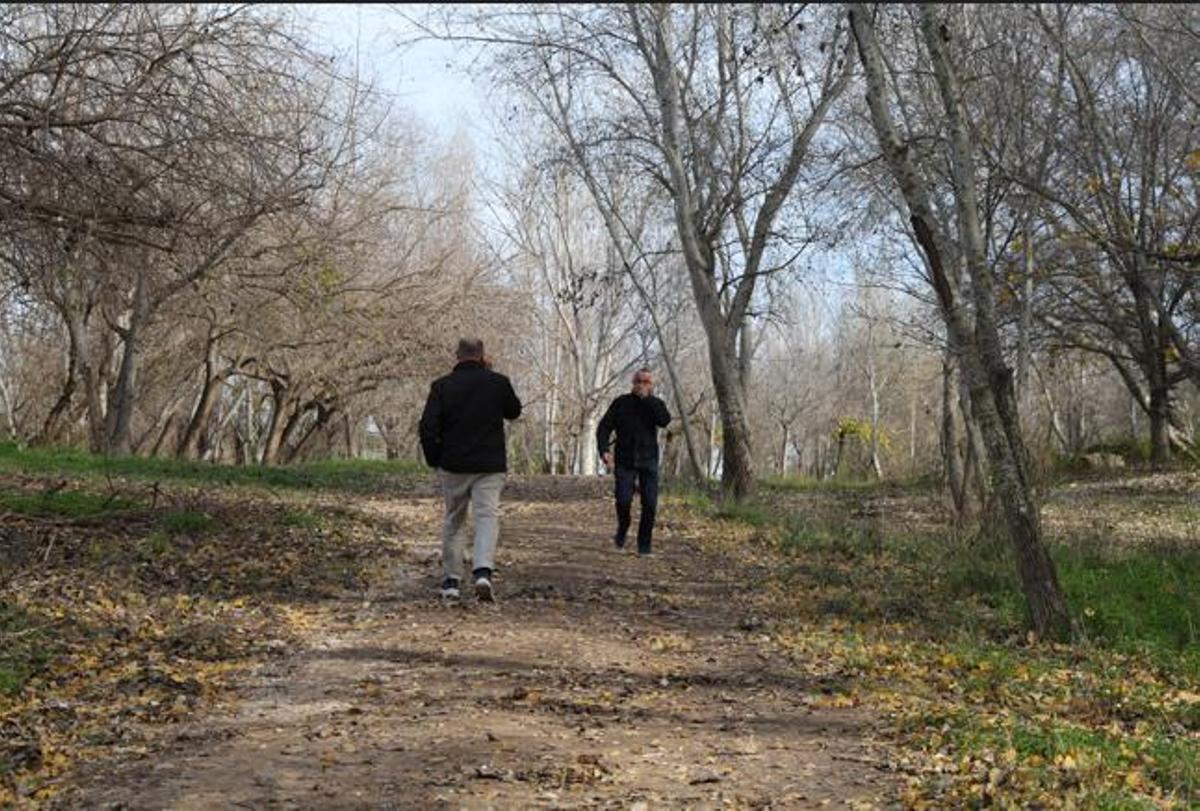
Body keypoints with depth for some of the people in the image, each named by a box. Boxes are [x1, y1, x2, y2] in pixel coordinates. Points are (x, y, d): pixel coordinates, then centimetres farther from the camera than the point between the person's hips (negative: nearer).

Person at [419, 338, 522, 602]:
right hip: (490, 466, -1)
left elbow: (428, 427, -8)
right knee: (488, 517, -4)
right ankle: (483, 572, -25)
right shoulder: (498, 382, -1)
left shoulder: (442, 386, -1)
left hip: (453, 465, 1)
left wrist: (434, 460, 5)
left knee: (453, 521, 14)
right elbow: (514, 411, 17)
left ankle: (450, 580, 17)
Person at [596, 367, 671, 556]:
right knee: (623, 501, -11)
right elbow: (604, 427, 0)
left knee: (650, 504, -5)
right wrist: (604, 450, -15)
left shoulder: (655, 404, 4)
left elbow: (665, 421, -17)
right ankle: (622, 529, 20)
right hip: (624, 461, -1)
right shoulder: (621, 403, 2)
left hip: (648, 462, 1)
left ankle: (644, 545, 7)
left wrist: (648, 398, -18)